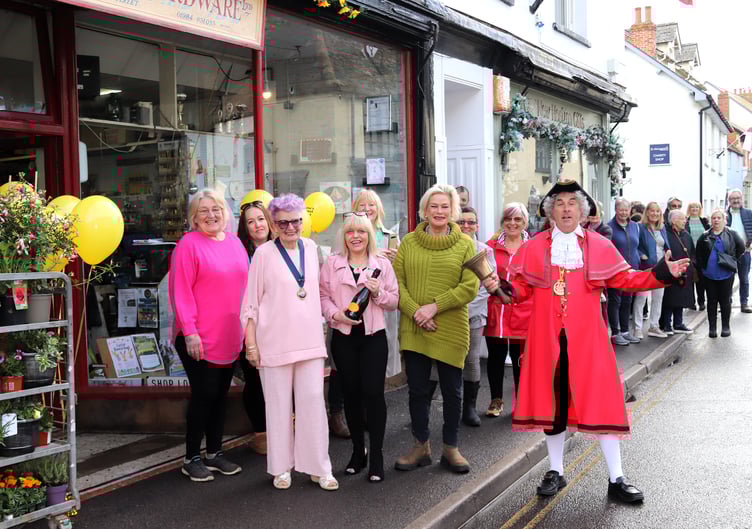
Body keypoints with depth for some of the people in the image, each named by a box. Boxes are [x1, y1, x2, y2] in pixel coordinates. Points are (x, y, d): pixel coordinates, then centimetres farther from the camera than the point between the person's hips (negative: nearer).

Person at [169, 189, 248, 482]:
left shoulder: (234, 242, 10)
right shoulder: (189, 244, -9)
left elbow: (244, 285, 14)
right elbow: (180, 291, -13)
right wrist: (189, 331, -18)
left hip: (229, 337, 6)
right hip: (199, 339, -6)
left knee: (220, 394, 14)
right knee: (204, 394, -3)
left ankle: (215, 453, 26)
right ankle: (191, 458, 12)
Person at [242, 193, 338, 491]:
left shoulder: (310, 248, 7)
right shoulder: (264, 253, -5)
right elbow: (251, 301, -3)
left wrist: (321, 330, 17)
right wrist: (251, 344, -6)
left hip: (309, 340, 3)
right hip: (275, 342, -3)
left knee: (313, 401, 2)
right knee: (279, 405, 6)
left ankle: (319, 467, 13)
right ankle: (281, 467, 20)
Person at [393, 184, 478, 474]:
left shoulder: (464, 244, 1)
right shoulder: (409, 242, 5)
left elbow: (470, 287, -7)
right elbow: (397, 281, 0)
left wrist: (435, 306, -15)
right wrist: (414, 311, -14)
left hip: (451, 330, -1)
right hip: (413, 330, 1)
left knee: (452, 391, 9)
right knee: (417, 390, 9)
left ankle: (450, 448, 25)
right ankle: (421, 447, 25)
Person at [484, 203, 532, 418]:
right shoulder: (491, 246, 6)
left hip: (523, 311, -1)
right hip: (495, 310, 1)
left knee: (520, 358, 6)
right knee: (496, 356, 8)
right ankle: (496, 400, 23)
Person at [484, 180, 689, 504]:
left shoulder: (599, 246, 6)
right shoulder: (533, 248, 6)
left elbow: (624, 279, 5)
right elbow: (522, 289, 3)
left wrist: (661, 273, -5)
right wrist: (501, 288, -17)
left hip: (586, 337, -1)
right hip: (547, 338, 1)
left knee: (600, 401, -1)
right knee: (550, 400, 9)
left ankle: (616, 479, 9)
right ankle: (555, 472, 24)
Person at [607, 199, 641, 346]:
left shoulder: (635, 226, 11)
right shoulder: (610, 227, -8)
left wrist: (637, 264, 14)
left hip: (631, 269, 6)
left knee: (627, 301, 13)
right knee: (615, 301, -1)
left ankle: (625, 331, 22)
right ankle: (615, 333, 5)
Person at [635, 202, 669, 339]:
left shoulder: (662, 229, 14)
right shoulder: (641, 228, -7)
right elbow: (635, 247, -9)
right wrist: (642, 255, -23)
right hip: (646, 267, -7)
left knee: (658, 298, 11)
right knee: (641, 297, -6)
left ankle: (654, 327, 21)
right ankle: (638, 328, 0)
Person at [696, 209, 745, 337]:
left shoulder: (732, 234, -1)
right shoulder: (705, 236, 3)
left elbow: (741, 247, 2)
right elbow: (698, 253, 9)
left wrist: (733, 261, 3)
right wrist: (702, 265, 2)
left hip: (726, 274, -1)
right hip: (709, 275, 1)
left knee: (725, 301, 6)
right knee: (712, 301, 7)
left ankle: (726, 327, 16)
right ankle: (712, 327, 13)